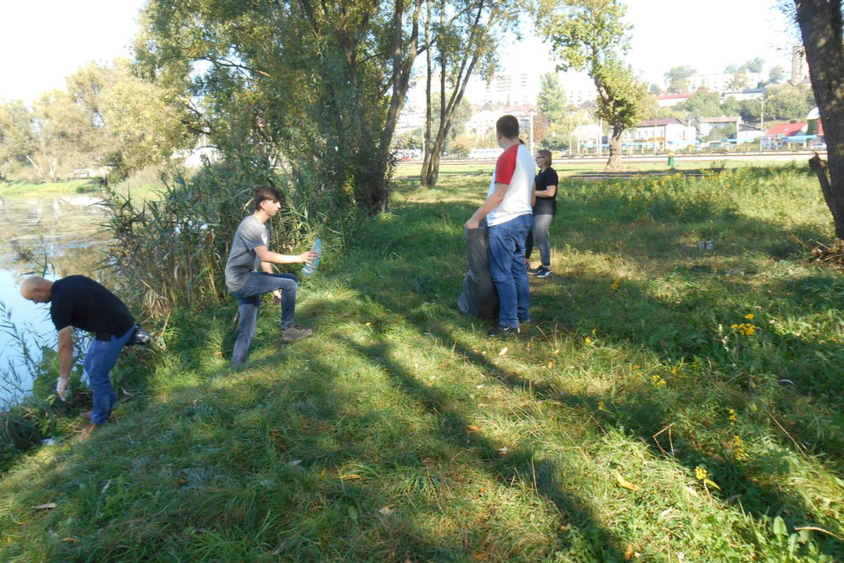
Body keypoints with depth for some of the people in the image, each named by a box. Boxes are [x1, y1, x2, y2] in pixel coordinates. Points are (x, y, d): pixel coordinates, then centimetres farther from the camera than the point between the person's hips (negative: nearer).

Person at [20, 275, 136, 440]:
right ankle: (107, 407, 34)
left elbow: (66, 347, -13)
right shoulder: (70, 281, 8)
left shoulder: (59, 304, -17)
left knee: (97, 376, 2)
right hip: (122, 320, 10)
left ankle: (99, 421, 18)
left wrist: (63, 379, -3)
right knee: (89, 365, 21)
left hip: (114, 330, -10)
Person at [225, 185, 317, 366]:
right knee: (290, 281, -14)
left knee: (248, 330, 11)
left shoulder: (264, 227, 14)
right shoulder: (250, 225, -16)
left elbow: (264, 259, 18)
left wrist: (274, 288, 17)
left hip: (246, 283, 10)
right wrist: (298, 258, -27)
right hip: (240, 281, -10)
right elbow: (265, 256, -27)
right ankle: (287, 328, -2)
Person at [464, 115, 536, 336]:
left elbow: (497, 196, -20)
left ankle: (509, 323, 0)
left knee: (502, 274, -4)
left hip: (505, 222, -9)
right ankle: (523, 313, 26)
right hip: (523, 218, 10)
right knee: (518, 268, 17)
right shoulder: (527, 155, 12)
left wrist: (475, 219, -15)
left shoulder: (507, 157, -17)